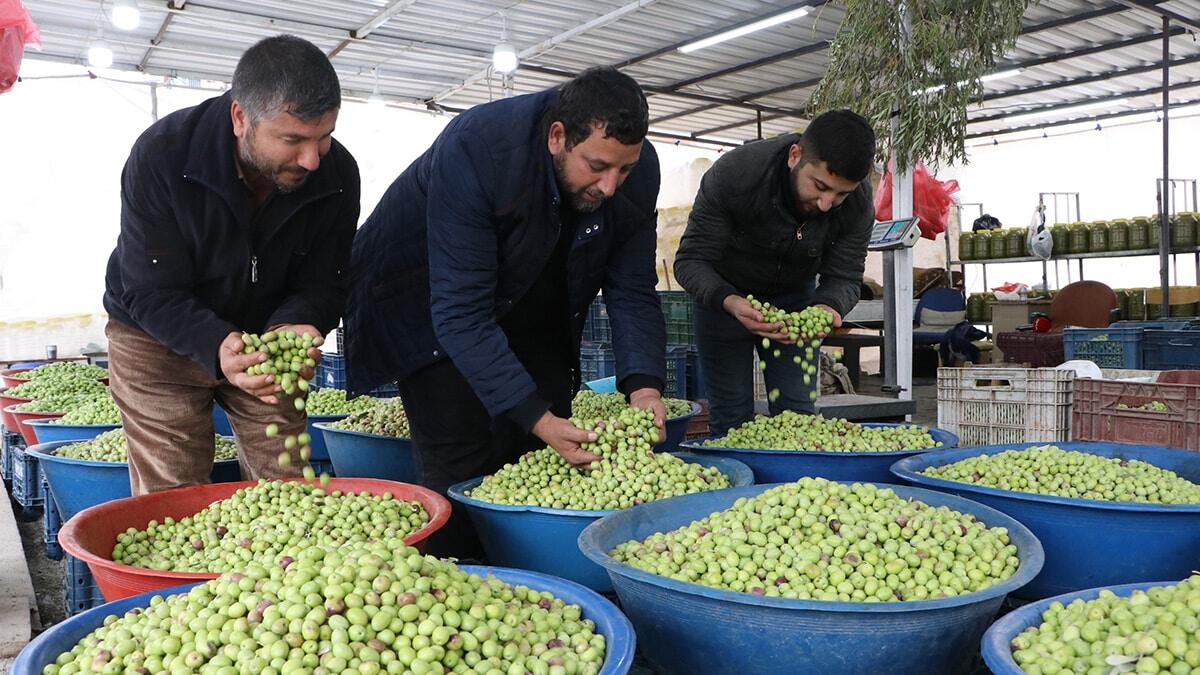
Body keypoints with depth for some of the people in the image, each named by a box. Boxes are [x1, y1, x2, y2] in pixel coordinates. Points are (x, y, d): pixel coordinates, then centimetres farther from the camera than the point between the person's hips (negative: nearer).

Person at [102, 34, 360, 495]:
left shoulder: (337, 174, -18)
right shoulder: (160, 156, -25)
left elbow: (322, 285, -12)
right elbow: (152, 296, -24)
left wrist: (292, 328, -35)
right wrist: (217, 346, -43)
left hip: (267, 334, 3)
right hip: (157, 335, -2)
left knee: (287, 486, 2)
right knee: (171, 498, -4)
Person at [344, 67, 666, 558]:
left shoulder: (638, 171, -18)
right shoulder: (473, 150, -34)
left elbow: (631, 292, -11)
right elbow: (461, 313, -35)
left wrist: (643, 384, -28)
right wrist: (536, 417, -40)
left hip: (531, 311, 5)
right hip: (430, 305, -4)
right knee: (461, 474, -12)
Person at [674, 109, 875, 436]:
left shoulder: (858, 202, -22)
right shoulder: (733, 173, -33)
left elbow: (844, 277, -14)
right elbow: (690, 261, -28)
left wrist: (828, 307, -38)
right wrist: (731, 302, -47)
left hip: (795, 298, 3)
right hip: (723, 295, -2)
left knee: (797, 411, 2)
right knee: (732, 416, -3)